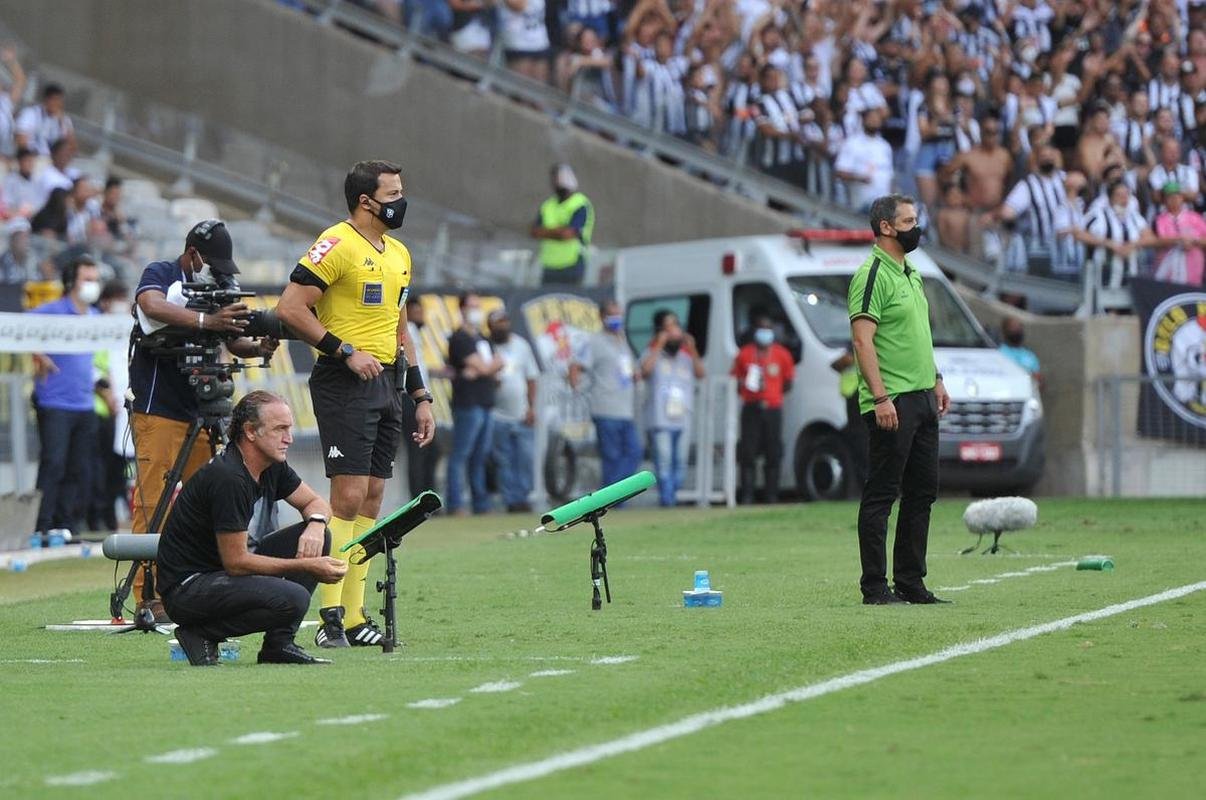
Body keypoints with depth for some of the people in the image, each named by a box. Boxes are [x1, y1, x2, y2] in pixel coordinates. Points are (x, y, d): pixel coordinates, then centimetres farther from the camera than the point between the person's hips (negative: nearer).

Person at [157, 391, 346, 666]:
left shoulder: (273, 467, 3)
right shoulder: (228, 478, -25)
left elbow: (315, 503, 18)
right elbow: (236, 562, -23)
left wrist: (316, 524, -8)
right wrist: (307, 566, -20)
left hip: (227, 573, 10)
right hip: (187, 587, -10)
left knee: (317, 537, 1)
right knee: (292, 599, -29)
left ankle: (279, 643, 3)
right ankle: (202, 633, -8)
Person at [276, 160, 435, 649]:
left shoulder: (398, 255, 19)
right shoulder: (336, 245, -9)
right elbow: (290, 308, -15)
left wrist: (421, 396, 20)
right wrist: (345, 352, -16)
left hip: (387, 384, 8)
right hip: (344, 386, -8)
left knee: (372, 499, 6)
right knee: (348, 495, -13)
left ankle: (354, 618, 8)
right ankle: (331, 618, -12)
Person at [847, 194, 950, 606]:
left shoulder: (911, 274, 17)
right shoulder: (873, 276, -13)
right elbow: (863, 340, -19)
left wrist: (936, 379, 23)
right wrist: (880, 397, -24)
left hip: (922, 400, 10)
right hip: (892, 404, -10)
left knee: (922, 493, 11)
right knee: (881, 495, -5)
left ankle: (911, 583, 16)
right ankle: (874, 587, -3)